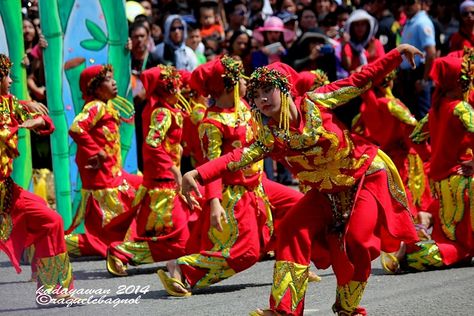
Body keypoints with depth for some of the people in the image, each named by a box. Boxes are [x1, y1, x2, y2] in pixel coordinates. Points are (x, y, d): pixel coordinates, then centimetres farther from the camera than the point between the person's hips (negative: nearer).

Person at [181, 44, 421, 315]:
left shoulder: (315, 103, -15)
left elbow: (360, 81, -10)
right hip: (328, 191, 4)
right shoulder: (269, 138, -10)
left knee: (357, 240, -17)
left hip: (367, 176, -4)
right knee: (293, 230, -9)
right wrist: (198, 175, -37)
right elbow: (239, 158, -23)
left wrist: (397, 54, -14)